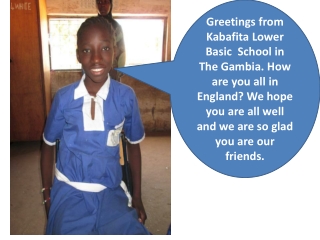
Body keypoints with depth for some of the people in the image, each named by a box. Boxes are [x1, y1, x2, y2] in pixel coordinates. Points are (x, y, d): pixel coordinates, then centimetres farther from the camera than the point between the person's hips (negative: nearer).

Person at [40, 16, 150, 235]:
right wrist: (47, 193, 11)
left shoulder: (126, 97, -10)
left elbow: (134, 144, 3)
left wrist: (137, 196, 7)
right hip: (69, 192, 0)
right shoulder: (64, 98, -9)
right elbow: (48, 144, 6)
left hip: (111, 192, 1)